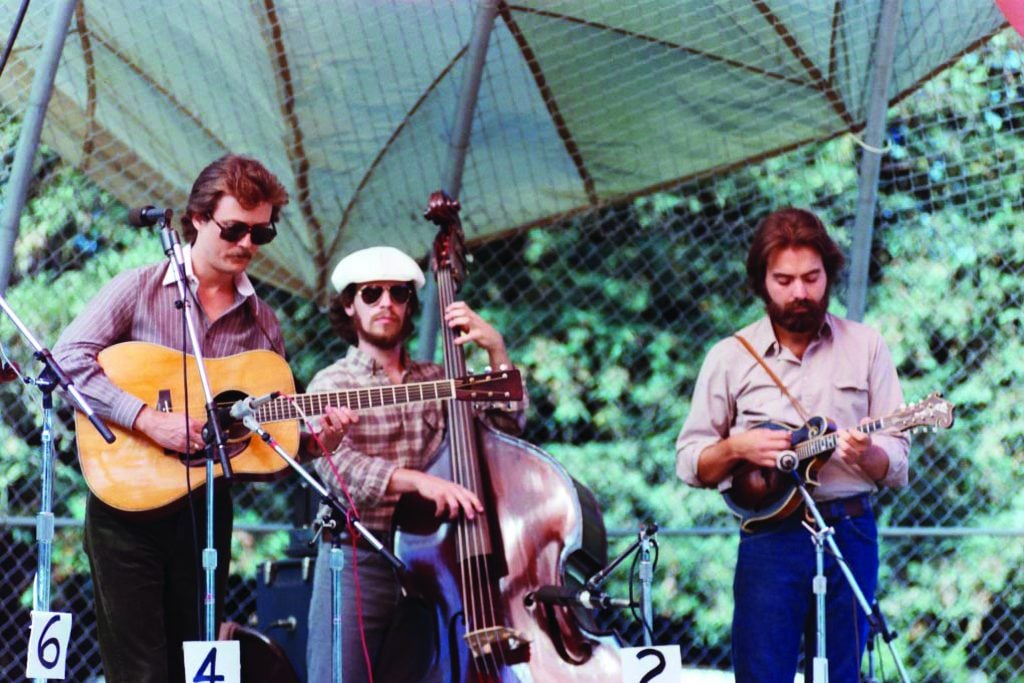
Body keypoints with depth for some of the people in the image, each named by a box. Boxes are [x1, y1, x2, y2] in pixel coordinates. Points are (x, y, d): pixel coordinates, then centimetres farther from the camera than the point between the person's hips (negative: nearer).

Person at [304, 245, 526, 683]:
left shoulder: (438, 380, 15)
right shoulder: (332, 385, 1)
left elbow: (506, 422, 7)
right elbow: (338, 467, -16)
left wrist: (496, 351, -5)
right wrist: (418, 480, -30)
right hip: (358, 561, -3)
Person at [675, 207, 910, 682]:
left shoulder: (864, 348, 6)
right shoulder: (731, 358, 5)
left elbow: (898, 465, 4)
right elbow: (689, 462, 8)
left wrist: (867, 454, -18)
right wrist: (737, 447, -11)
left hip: (850, 532, 1)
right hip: (770, 534, -1)